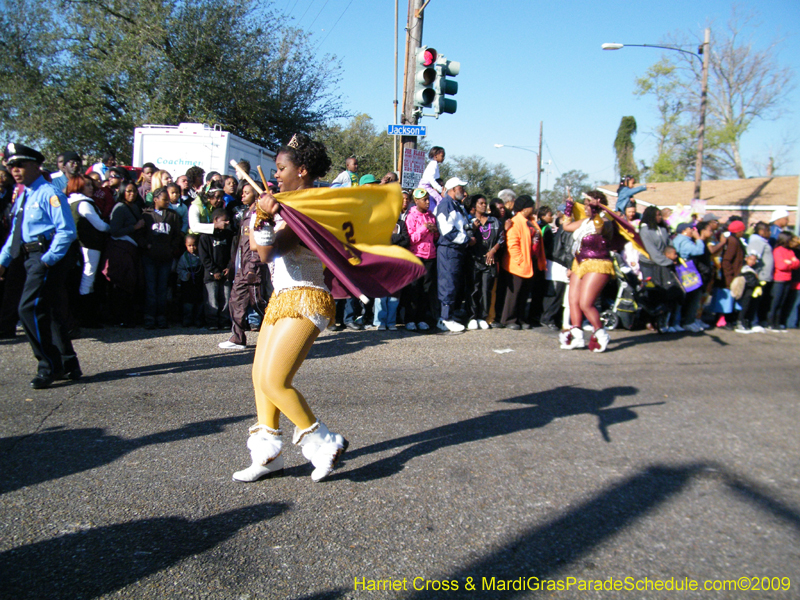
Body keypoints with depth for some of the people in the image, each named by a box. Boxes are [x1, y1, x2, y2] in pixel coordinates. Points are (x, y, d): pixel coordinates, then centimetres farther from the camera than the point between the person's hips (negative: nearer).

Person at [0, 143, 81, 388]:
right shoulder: (22, 198, 17)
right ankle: (69, 364, 27)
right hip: (34, 258, 10)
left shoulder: (49, 193, -12)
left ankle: (50, 366, 0)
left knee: (30, 308, -13)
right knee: (45, 310, 15)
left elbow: (66, 230, -19)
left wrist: (48, 259, -23)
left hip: (49, 259, -10)